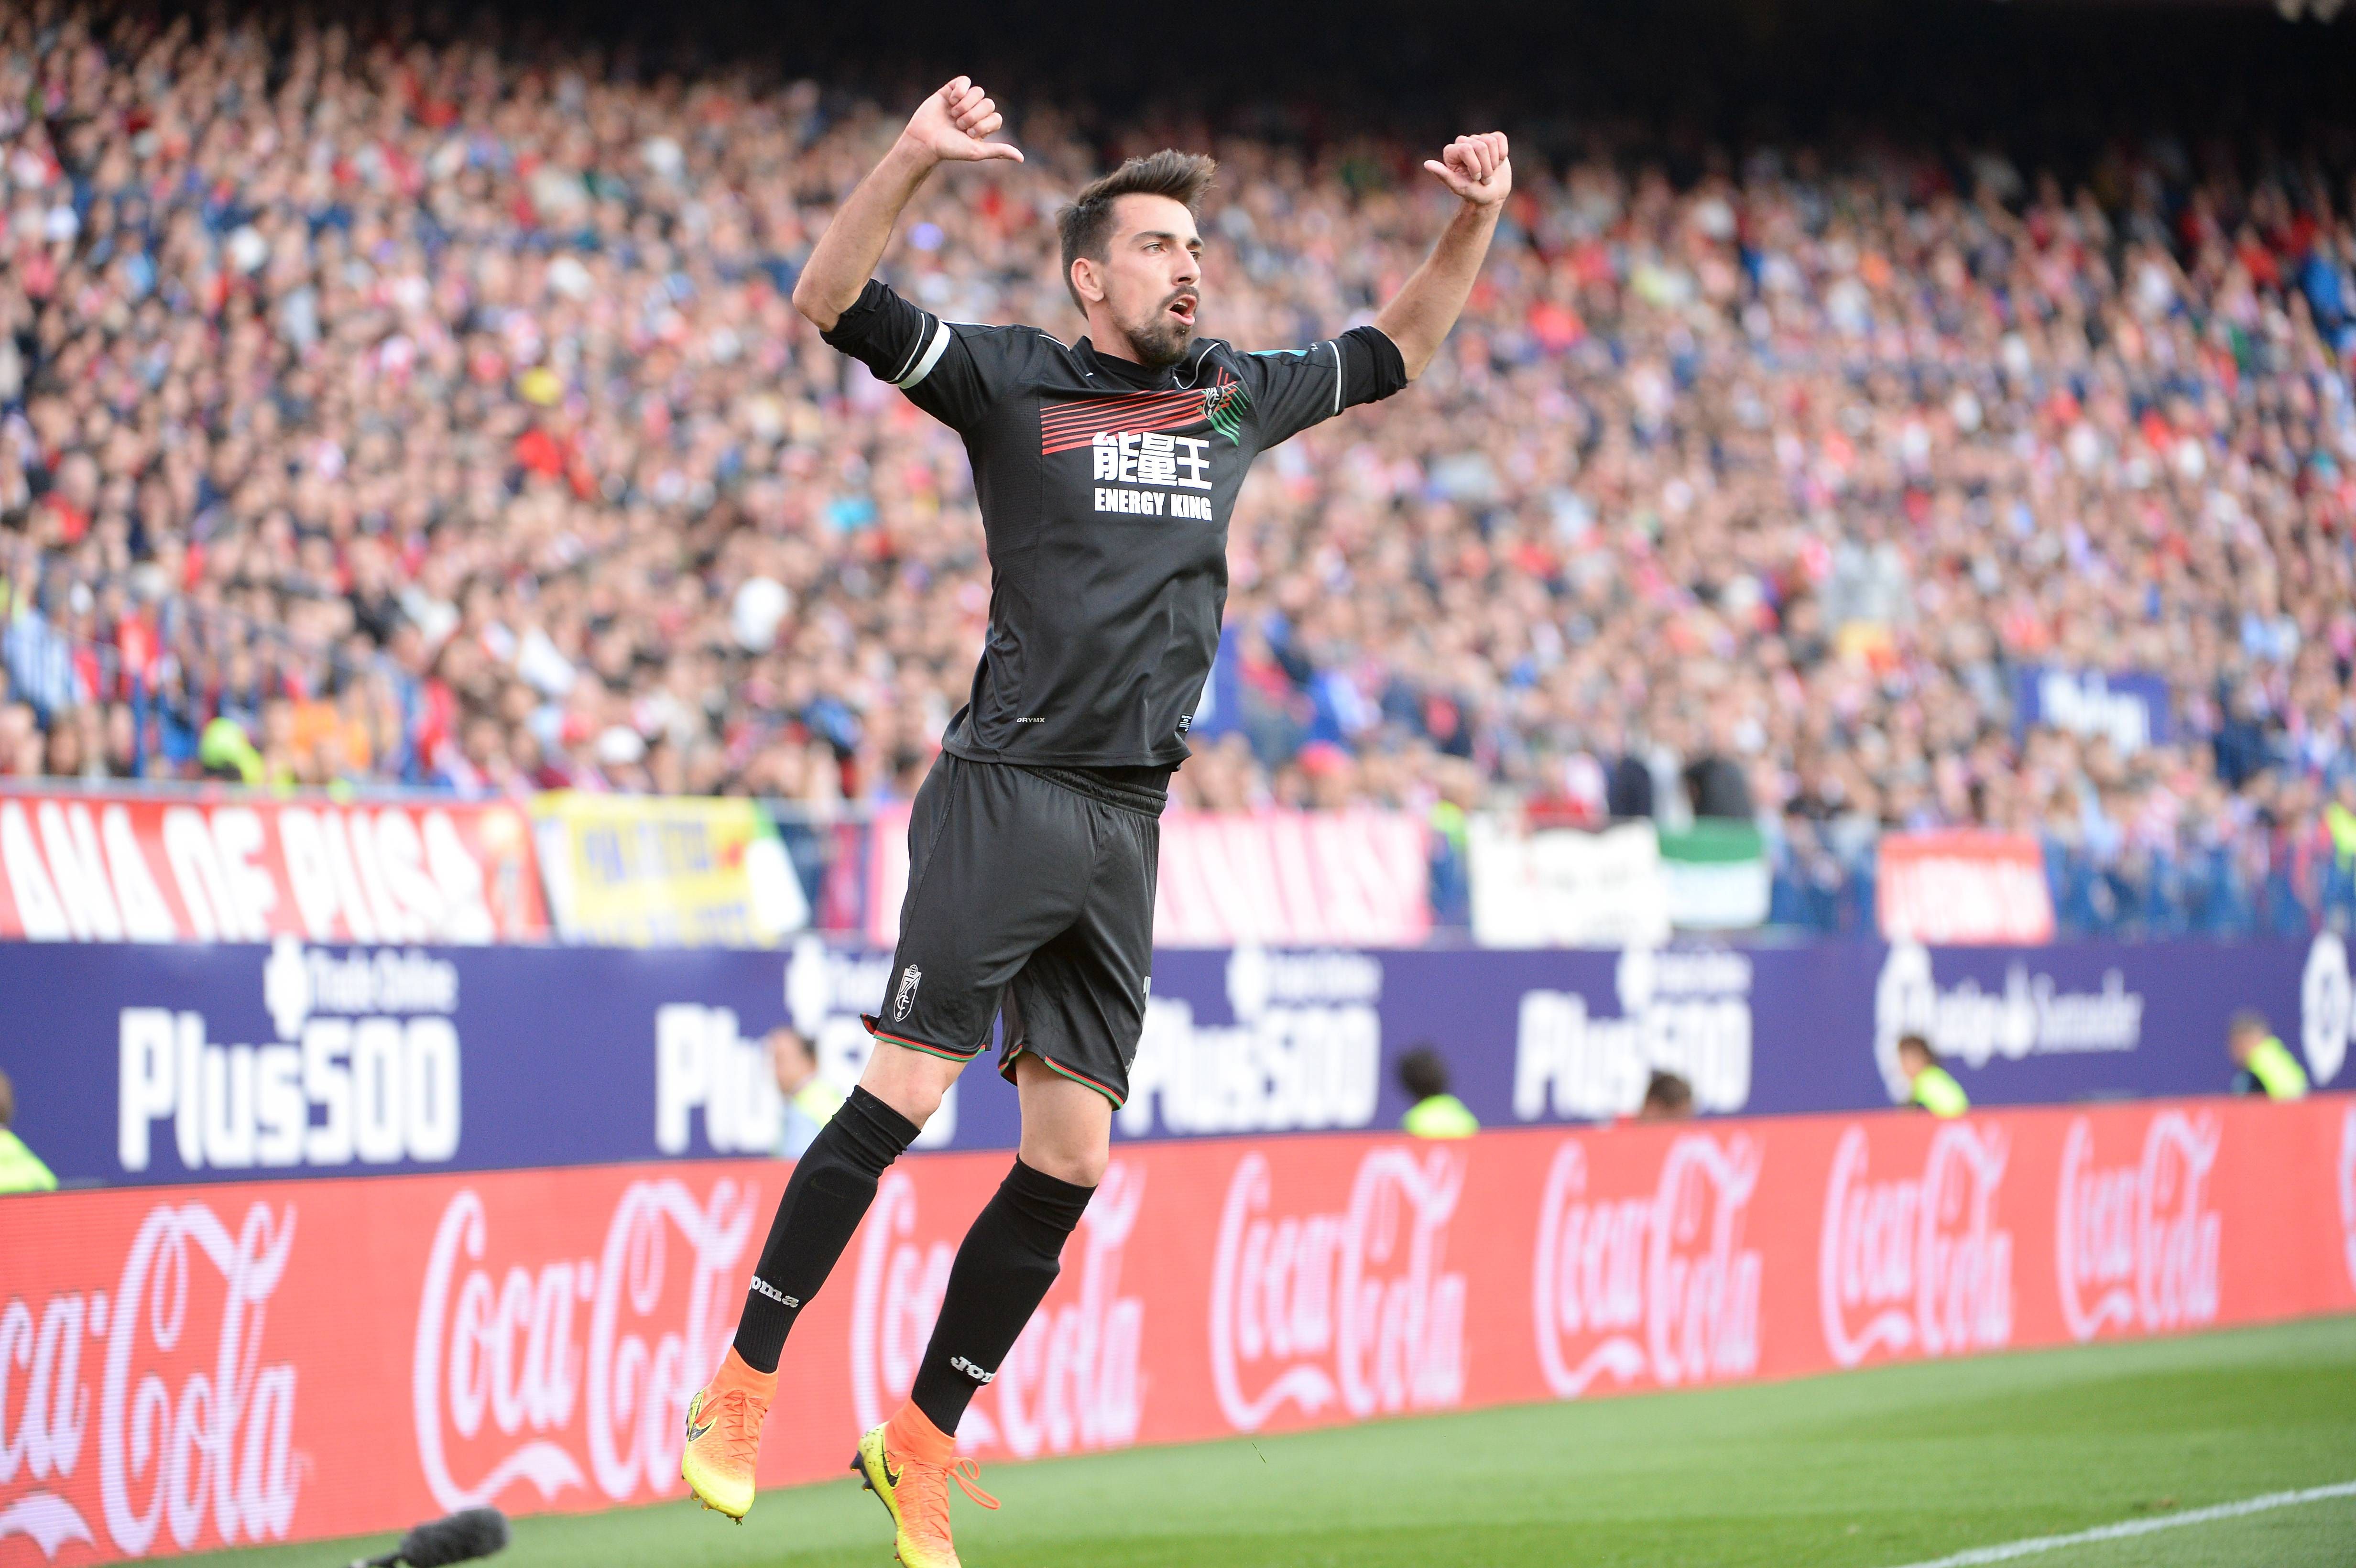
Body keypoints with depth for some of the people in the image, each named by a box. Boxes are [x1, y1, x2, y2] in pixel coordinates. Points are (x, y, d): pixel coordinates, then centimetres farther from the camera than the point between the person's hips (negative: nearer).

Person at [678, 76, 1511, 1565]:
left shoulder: (1236, 395, 16)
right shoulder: (1011, 379, 1)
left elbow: (1396, 349, 31)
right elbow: (831, 298, -9)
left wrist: (1476, 221, 18)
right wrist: (916, 158, -23)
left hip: (1129, 828, 6)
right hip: (1007, 796, -6)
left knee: (1073, 1154, 3)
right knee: (907, 1090, -14)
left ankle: (922, 1441, 14)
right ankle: (741, 1390, -5)